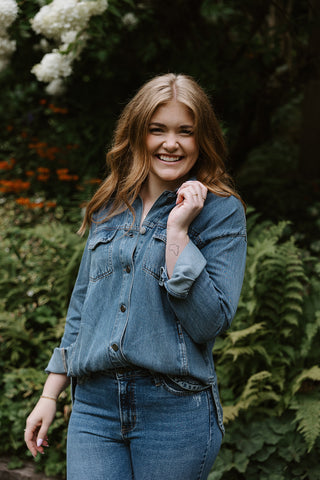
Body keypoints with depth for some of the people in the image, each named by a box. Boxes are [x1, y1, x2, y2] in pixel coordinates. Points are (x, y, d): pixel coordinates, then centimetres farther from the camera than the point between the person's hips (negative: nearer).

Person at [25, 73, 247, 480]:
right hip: (94, 403, 4)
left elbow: (210, 323, -11)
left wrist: (177, 232, -15)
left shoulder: (222, 211, -2)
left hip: (175, 408, -3)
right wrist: (49, 395, 16)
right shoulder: (109, 209, 12)